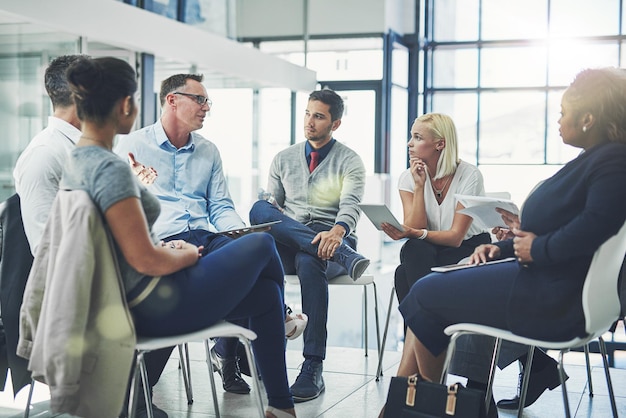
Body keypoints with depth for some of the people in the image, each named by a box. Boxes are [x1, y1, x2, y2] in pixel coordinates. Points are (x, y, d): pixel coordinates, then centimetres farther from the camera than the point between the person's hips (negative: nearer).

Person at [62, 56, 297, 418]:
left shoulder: (76, 162, 5)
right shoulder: (111, 168, -26)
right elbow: (144, 260, -27)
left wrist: (164, 247, 11)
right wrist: (187, 255, -8)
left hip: (132, 305, 9)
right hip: (161, 307, -9)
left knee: (266, 293, 19)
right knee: (262, 243, 10)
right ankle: (282, 318, 39)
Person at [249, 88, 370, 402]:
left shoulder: (349, 161, 7)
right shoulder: (283, 159, 19)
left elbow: (350, 205, -10)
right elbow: (271, 205, 15)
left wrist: (337, 231, -34)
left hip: (328, 241, -3)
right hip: (286, 244, 3)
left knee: (309, 262, -40)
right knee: (259, 209, -29)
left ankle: (313, 369, -36)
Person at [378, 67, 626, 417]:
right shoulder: (591, 160, 15)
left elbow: (596, 225, -34)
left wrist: (538, 249, -19)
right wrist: (504, 246, 8)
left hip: (555, 301, -11)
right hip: (550, 285, 11)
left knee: (426, 294, -2)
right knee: (430, 285, 9)